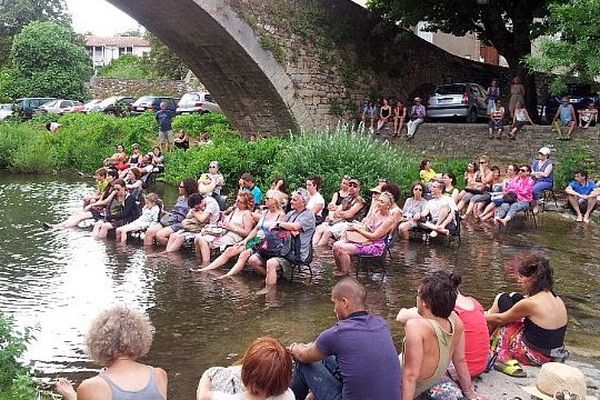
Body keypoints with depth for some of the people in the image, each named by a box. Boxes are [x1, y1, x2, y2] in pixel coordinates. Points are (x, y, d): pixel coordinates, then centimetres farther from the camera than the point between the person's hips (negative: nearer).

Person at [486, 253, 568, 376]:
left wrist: (485, 317, 16)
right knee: (514, 298, 17)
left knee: (503, 299, 2)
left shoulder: (529, 303, -22)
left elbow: (500, 319, -6)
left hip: (534, 357, -8)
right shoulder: (558, 300, 0)